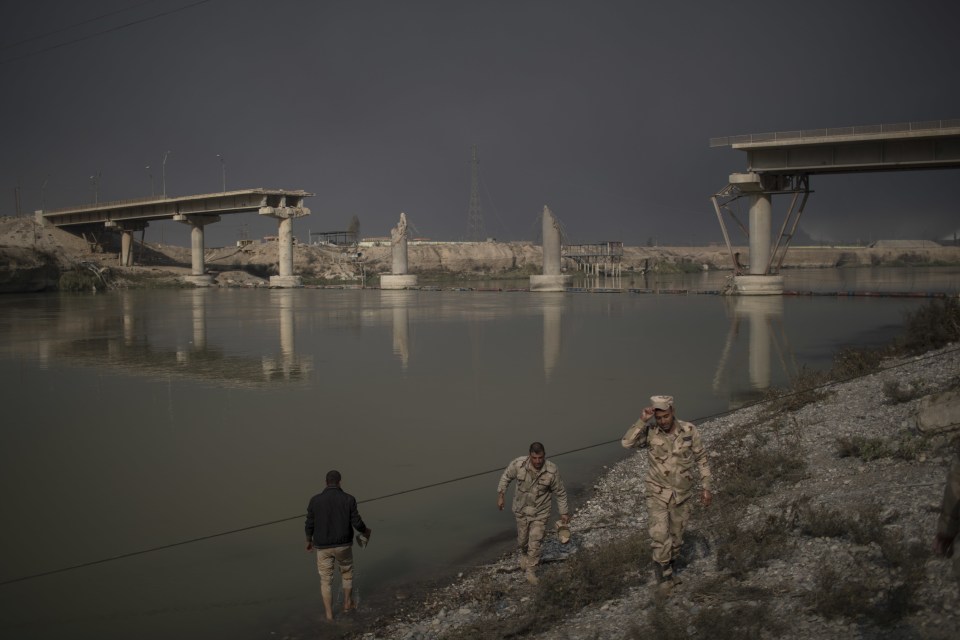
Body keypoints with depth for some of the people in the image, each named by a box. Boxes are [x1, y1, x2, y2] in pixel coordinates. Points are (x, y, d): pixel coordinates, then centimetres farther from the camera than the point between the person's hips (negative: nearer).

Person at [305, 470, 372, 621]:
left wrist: (309, 540, 15)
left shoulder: (315, 500, -11)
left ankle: (329, 614, 21)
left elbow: (309, 525, -5)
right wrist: (366, 531, 12)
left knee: (326, 580, 17)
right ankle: (347, 603, 40)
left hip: (323, 547, 0)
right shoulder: (348, 499, -13)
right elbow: (357, 523, -11)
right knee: (347, 573, 27)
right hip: (343, 545, 0)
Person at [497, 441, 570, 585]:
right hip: (521, 510, 2)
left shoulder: (552, 471, -24)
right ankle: (524, 554, 53)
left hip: (540, 512, -2)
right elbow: (506, 476, -2)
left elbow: (560, 492, -9)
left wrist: (563, 512, -3)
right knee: (522, 540, 19)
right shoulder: (519, 464, -23)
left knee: (535, 542, -2)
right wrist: (500, 495, -1)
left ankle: (531, 572, 18)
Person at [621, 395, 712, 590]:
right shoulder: (650, 432, -14)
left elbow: (701, 459, -1)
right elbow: (627, 443, -30)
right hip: (658, 493, -2)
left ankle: (668, 566, 38)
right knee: (659, 535, -11)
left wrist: (706, 487, -3)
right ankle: (664, 570, 10)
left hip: (681, 494, 2)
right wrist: (642, 421, -33)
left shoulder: (689, 431, -12)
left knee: (676, 535, 15)